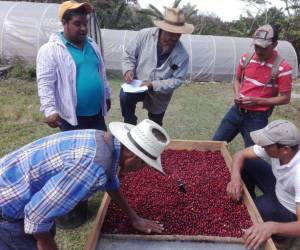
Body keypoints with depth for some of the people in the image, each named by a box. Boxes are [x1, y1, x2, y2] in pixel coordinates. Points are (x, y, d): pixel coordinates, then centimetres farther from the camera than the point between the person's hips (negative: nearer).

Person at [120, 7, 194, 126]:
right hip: (138, 84, -1)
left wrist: (154, 85, -27)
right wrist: (128, 69, -27)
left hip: (159, 95, 1)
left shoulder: (182, 55, -19)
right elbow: (128, 54, -7)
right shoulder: (145, 34, -18)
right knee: (125, 95, -33)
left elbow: (177, 79, -16)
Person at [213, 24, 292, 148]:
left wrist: (258, 101, -22)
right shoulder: (246, 58, -1)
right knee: (215, 143, 12)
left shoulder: (282, 67, -16)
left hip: (257, 117, -5)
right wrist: (237, 95, -7)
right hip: (236, 110, 5)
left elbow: (285, 98, -11)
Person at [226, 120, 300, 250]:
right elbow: (240, 154, -13)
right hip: (278, 189, 6)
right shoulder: (273, 147, -23)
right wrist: (235, 178, -32)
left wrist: (272, 227, -61)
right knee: (245, 165, -8)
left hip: (290, 212, -6)